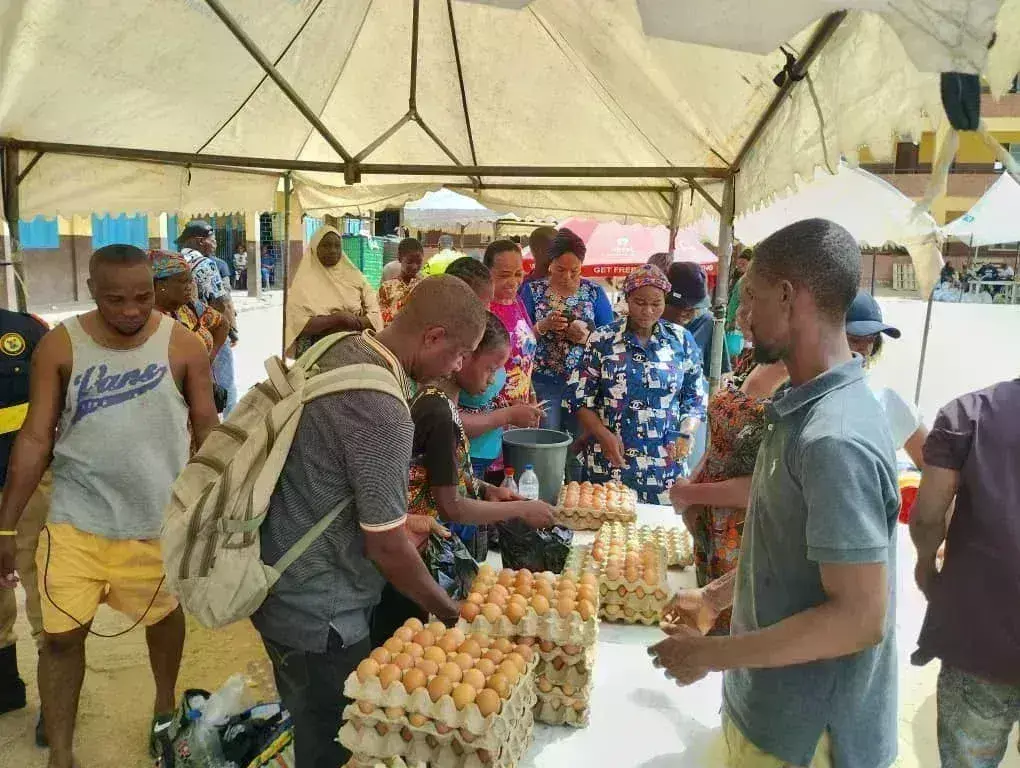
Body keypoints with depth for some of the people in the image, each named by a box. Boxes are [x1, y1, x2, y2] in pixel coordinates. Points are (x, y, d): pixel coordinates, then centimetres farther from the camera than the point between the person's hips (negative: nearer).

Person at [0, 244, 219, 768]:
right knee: (61, 634, 4)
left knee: (165, 614, 18)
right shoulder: (59, 346, -8)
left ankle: (165, 708, 45)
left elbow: (207, 427, -2)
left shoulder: (183, 346, -9)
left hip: (161, 519, 0)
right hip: (77, 518, 0)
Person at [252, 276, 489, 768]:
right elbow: (386, 548, -21)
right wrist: (452, 614, -5)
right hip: (317, 615, -9)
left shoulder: (339, 351, -2)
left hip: (281, 588, 9)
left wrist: (400, 519, 12)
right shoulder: (383, 412, -29)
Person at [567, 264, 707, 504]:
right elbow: (579, 396, -1)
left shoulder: (681, 340, 4)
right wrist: (604, 435, -13)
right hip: (610, 461, -1)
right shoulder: (602, 340, -1)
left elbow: (696, 397, 10)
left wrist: (686, 433, -6)